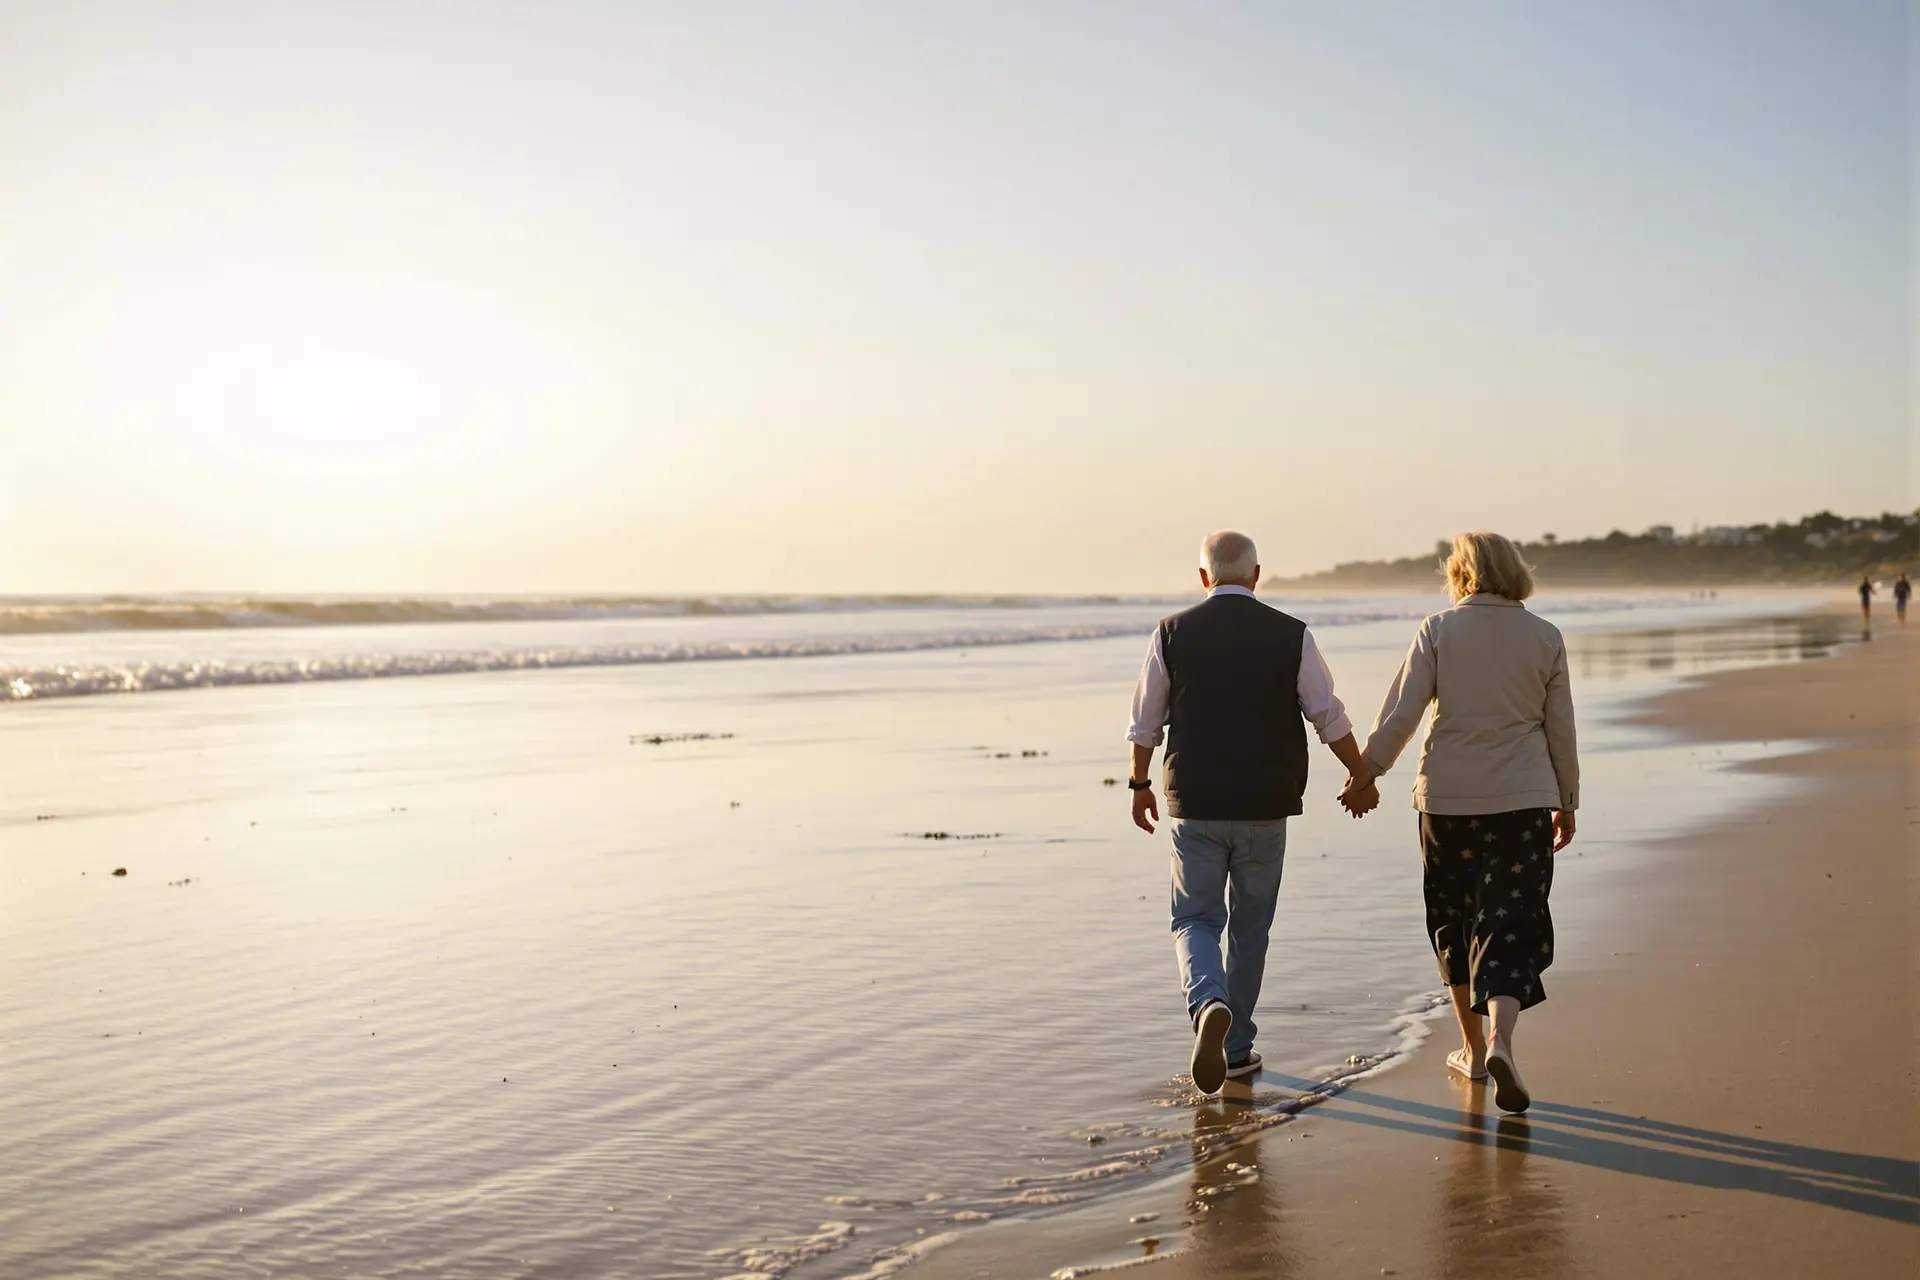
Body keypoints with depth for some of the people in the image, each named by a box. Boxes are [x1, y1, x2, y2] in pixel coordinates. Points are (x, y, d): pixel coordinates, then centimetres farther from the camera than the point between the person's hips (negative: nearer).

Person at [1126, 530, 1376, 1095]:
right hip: (1266, 804, 1)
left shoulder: (1172, 634, -2)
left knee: (1196, 919, 8)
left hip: (1195, 804, 0)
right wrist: (1360, 777, 16)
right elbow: (1330, 718, 1)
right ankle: (1235, 1047, 21)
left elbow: (1146, 722, 4)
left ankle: (1209, 1004, -22)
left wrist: (1140, 784, 18)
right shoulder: (1291, 635, -3)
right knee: (1250, 925, 14)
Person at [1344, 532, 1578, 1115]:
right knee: (1512, 926, 0)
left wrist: (1366, 774, 4)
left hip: (1447, 798, 0)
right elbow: (1560, 728, 6)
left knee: (1454, 920, 16)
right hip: (1524, 801, 0)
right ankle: (1500, 1039, -23)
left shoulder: (1437, 631, -4)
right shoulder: (1545, 637, 1)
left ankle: (1473, 1047, 25)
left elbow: (1401, 713, -7)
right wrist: (1566, 800, 16)